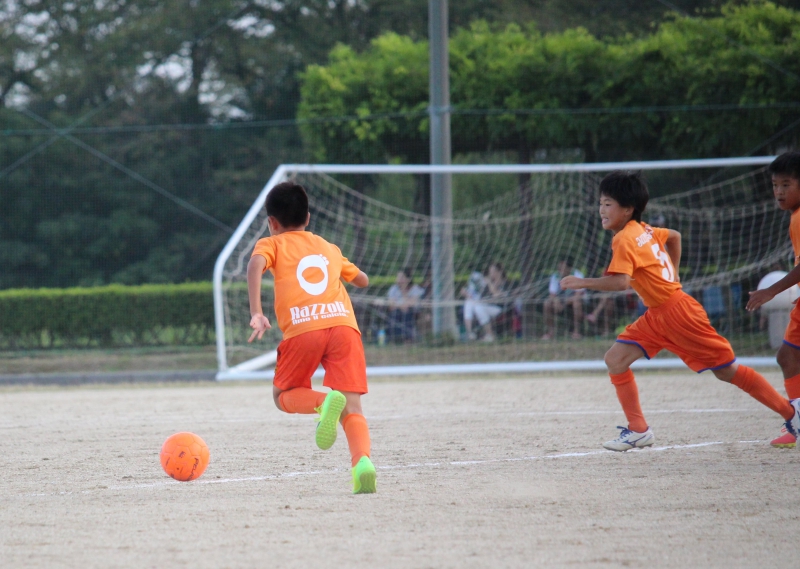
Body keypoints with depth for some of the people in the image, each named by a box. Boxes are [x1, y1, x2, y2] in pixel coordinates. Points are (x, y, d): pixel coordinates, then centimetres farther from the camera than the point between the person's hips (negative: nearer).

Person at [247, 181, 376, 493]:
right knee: (352, 408, 0)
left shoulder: (271, 244, 19)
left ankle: (323, 401, -16)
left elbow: (255, 265, -4)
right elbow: (362, 280, 44)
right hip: (343, 324, 3)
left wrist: (256, 313, -10)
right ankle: (362, 460, -29)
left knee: (283, 396, 16)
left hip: (302, 328, -3)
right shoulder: (329, 248, 30)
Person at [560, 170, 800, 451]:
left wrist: (582, 283, -26)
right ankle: (638, 430, 4)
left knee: (726, 370, -1)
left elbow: (620, 281, -32)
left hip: (677, 311, -9)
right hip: (657, 315, 9)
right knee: (615, 359, -2)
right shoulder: (644, 230, 8)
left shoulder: (624, 240, -19)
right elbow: (673, 236, 26)